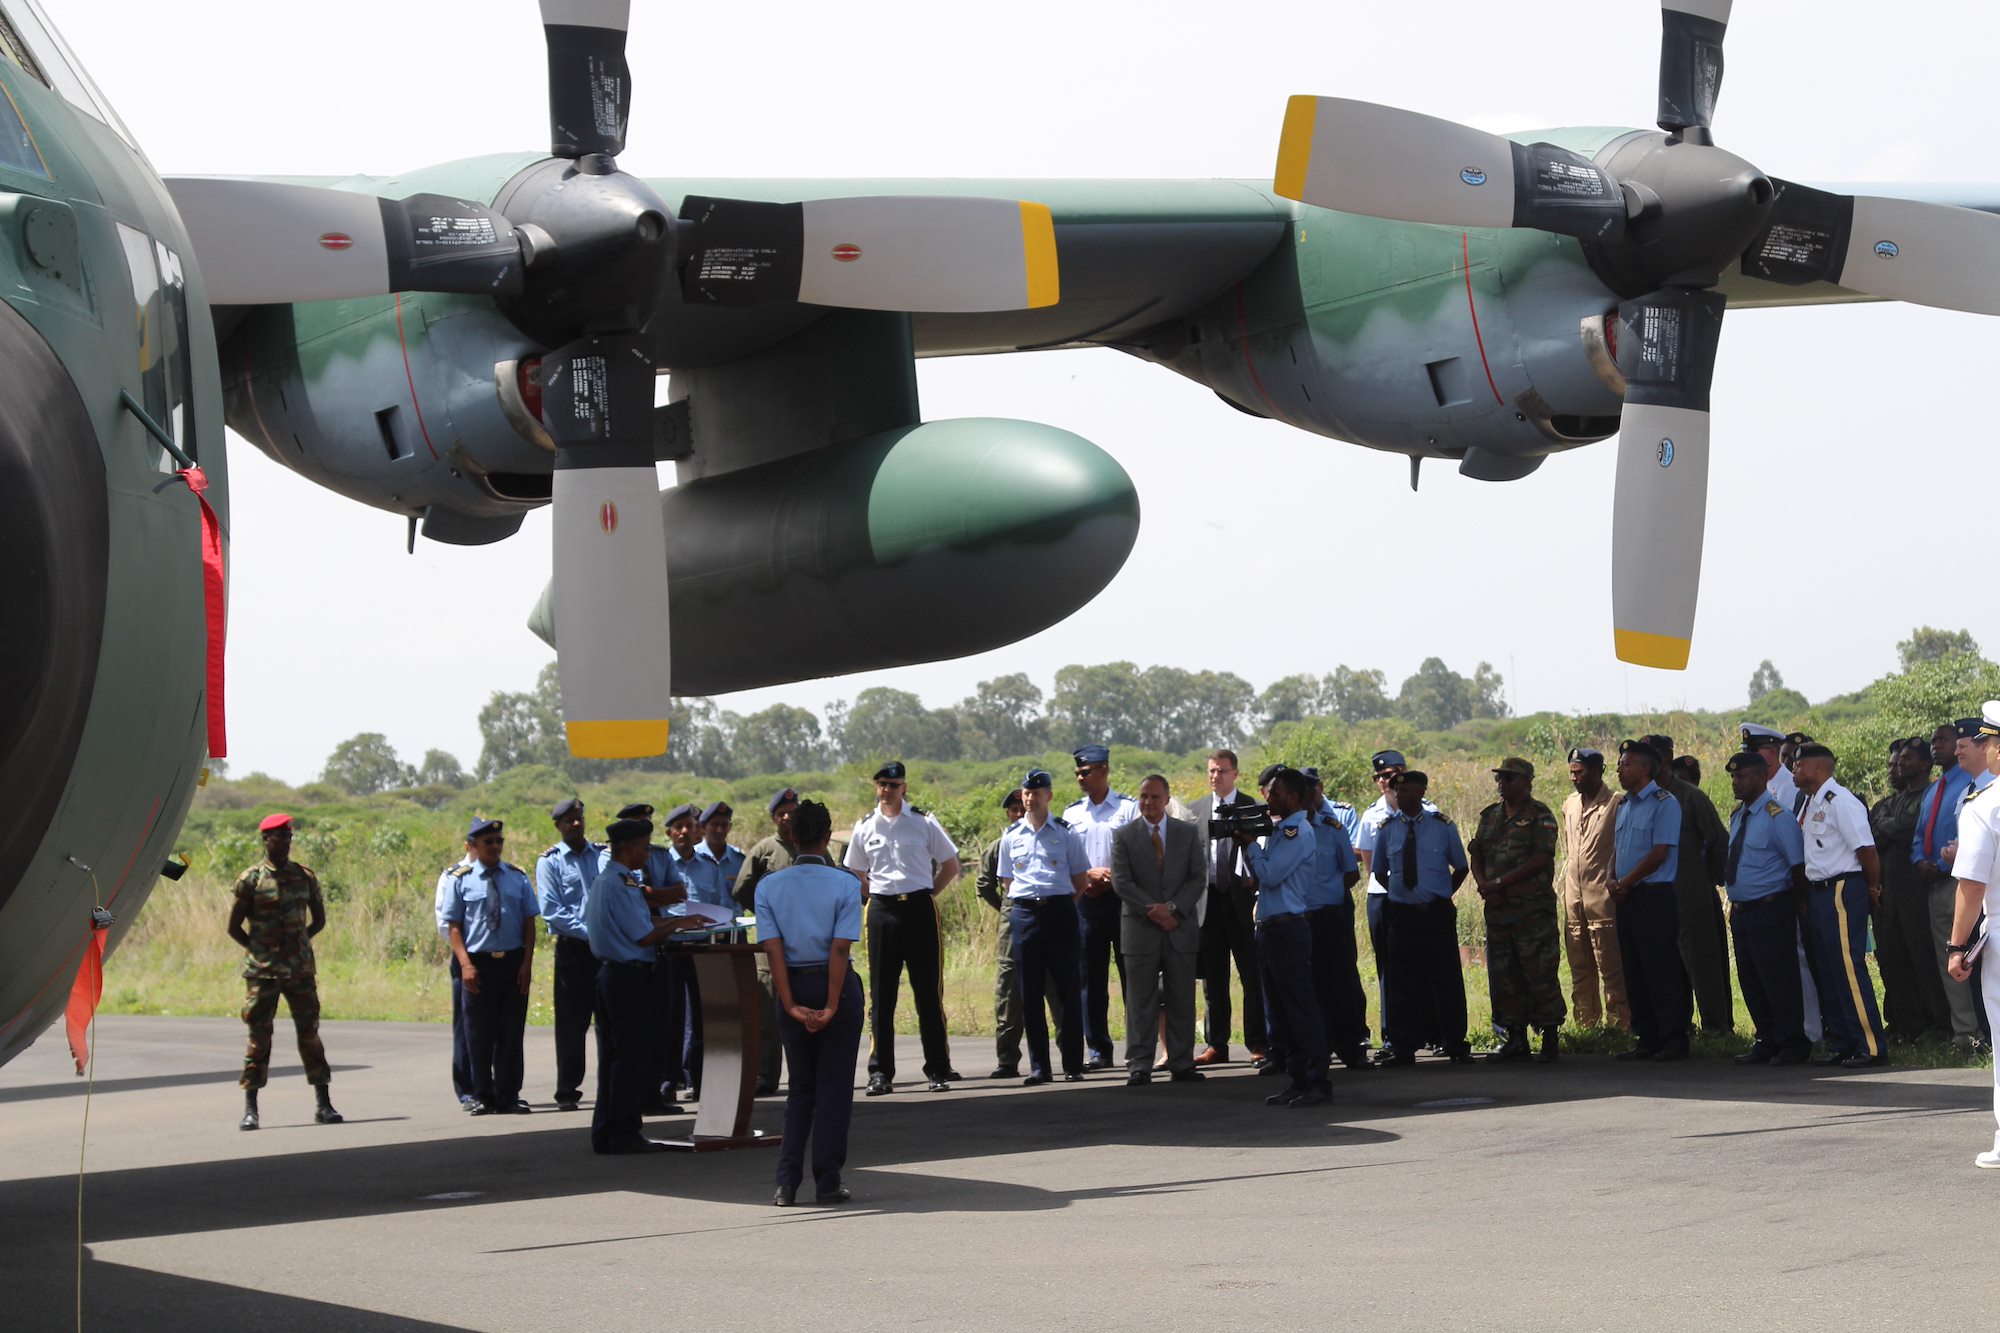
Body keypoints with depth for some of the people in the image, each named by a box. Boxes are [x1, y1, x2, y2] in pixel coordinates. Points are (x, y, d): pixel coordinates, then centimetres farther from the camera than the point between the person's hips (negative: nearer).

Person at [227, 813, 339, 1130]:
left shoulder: (305, 877, 7)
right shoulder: (251, 880, -3)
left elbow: (319, 920, 16)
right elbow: (234, 926, 2)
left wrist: (298, 943, 7)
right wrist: (257, 950, -2)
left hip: (300, 969, 3)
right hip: (262, 973, -3)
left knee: (309, 1032, 3)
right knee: (258, 1036, -2)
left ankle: (324, 1104, 7)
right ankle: (250, 1109, 3)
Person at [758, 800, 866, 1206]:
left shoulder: (769, 886, -1)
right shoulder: (845, 884, -8)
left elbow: (773, 949, -7)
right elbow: (840, 948, -15)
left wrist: (792, 1005, -8)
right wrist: (831, 1006, -14)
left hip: (794, 986, 3)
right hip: (836, 985, -3)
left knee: (800, 1086, 14)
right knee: (834, 1087, 5)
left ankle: (787, 1182, 5)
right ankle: (827, 1183, 4)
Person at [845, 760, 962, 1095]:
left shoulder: (923, 822, 2)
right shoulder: (865, 827, 8)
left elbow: (950, 864, 9)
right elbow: (857, 875, 20)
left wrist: (927, 893, 2)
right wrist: (879, 897, 8)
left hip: (920, 908, -2)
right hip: (882, 911, 2)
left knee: (929, 991, 0)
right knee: (881, 994, 2)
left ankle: (939, 1069, 5)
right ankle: (880, 1071, 5)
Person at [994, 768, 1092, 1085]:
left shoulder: (1065, 833, 5)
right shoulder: (1011, 836, 10)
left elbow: (1081, 878, 9)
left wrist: (1062, 905, 2)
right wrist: (1022, 904, 7)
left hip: (1060, 911, -2)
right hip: (1024, 912, 2)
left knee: (1068, 987, -1)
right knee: (1029, 992, 2)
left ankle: (1072, 1064, 5)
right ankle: (1038, 1067, 6)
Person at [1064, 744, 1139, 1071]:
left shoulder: (1129, 808, 2)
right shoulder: (1072, 813, 12)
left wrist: (1113, 878, -13)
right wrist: (1090, 874, -7)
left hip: (1122, 897, -3)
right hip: (1086, 899, 3)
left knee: (1131, 972, -3)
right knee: (1091, 976, 4)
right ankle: (1097, 1049, 9)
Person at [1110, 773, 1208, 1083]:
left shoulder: (1189, 834, 9)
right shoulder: (1123, 836, 4)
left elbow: (1198, 879, 3)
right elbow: (1121, 882, -4)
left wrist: (1173, 908, -12)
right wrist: (1153, 910, -13)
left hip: (1181, 928, 1)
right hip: (1140, 930, -1)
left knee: (1181, 1000, 3)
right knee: (1140, 1002, 0)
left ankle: (1182, 1064, 8)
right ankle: (1139, 1066, 2)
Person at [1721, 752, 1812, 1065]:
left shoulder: (1777, 816, -13)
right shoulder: (1737, 816, 12)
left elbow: (1798, 865, -13)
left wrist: (1795, 907, -8)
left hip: (1771, 910, -8)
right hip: (1740, 910, 9)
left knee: (1779, 980, -4)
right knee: (1751, 981, 13)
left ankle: (1791, 1045, 5)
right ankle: (1766, 1042, 23)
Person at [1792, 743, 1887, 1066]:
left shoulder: (1840, 801, -15)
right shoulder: (1809, 803, 14)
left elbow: (1866, 849, -17)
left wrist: (1873, 887, -7)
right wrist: (1807, 895, 17)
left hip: (1842, 891, -10)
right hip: (1819, 892, 10)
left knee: (1849, 968, -10)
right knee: (1829, 972, 13)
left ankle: (1871, 1046, -7)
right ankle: (1840, 1043, 20)